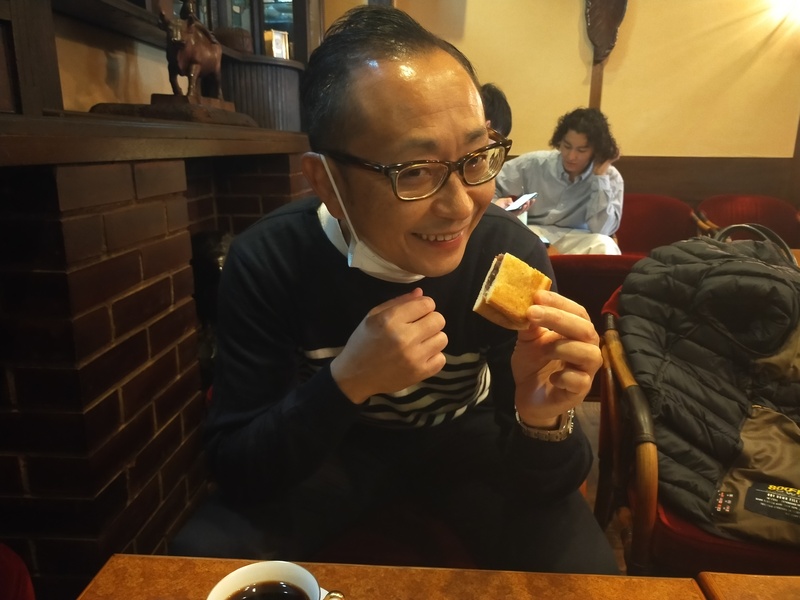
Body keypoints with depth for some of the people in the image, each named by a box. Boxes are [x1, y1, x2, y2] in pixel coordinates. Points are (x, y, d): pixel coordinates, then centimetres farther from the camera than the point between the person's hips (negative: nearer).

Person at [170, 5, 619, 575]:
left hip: (462, 438, 1)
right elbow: (232, 468, -22)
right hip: (326, 447, 0)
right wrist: (347, 381, -38)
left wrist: (543, 419, -41)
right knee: (204, 555, -21)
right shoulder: (267, 261, -24)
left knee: (586, 572, -18)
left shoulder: (514, 254, -23)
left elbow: (543, 487, -18)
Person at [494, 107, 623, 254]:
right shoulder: (533, 164, -3)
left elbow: (601, 230, -17)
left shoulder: (610, 178, -3)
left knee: (605, 245, -34)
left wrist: (600, 176, -15)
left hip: (577, 242, 0)